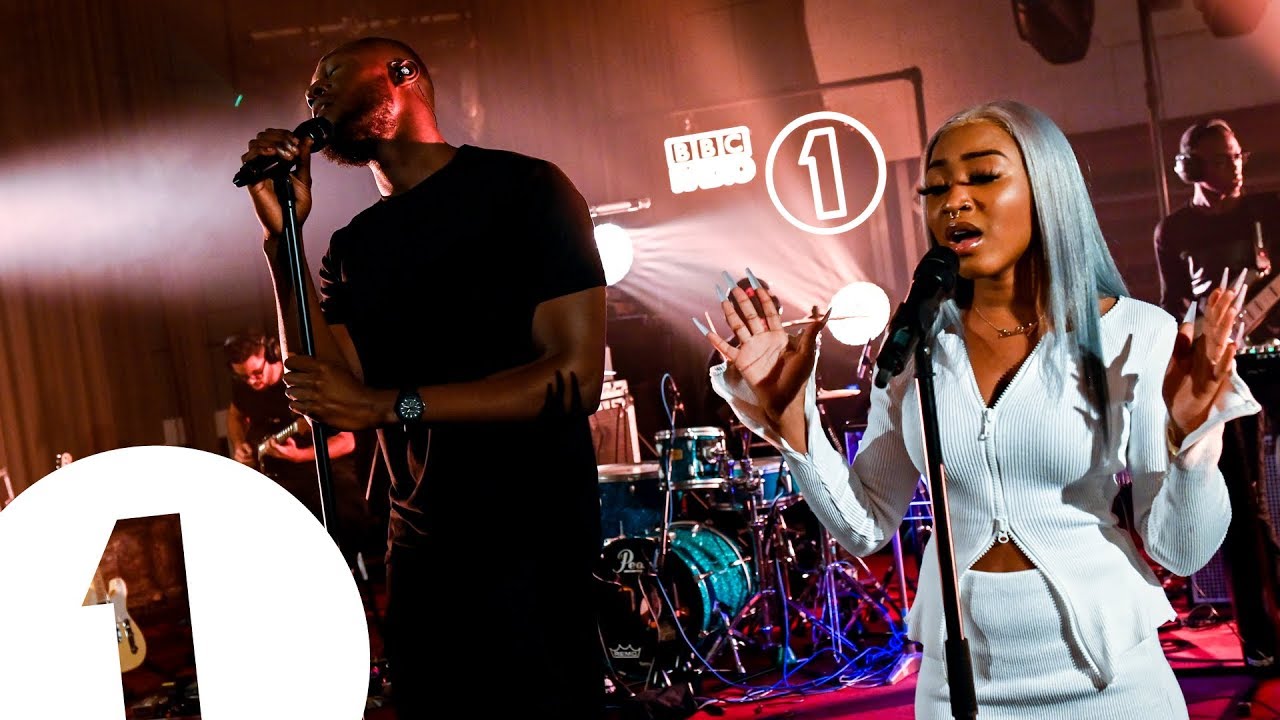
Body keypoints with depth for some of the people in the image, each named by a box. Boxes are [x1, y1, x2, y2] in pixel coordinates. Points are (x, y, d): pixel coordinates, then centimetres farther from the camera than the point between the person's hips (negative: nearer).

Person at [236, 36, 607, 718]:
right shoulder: (352, 247, 11)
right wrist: (282, 237, -7)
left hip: (532, 540, -6)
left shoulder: (522, 189, -8)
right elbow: (324, 401, -1)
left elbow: (576, 376, -17)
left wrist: (387, 404, -22)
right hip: (421, 545, 6)